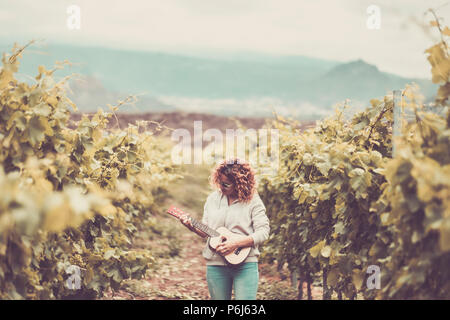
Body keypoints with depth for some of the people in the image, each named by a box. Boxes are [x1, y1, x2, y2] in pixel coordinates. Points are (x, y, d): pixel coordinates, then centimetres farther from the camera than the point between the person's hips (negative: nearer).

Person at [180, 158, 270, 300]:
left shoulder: (253, 201, -4)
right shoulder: (213, 198, 10)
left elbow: (263, 232, -10)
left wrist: (236, 243, -20)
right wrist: (192, 227, -6)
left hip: (245, 264, -4)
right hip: (215, 265, 4)